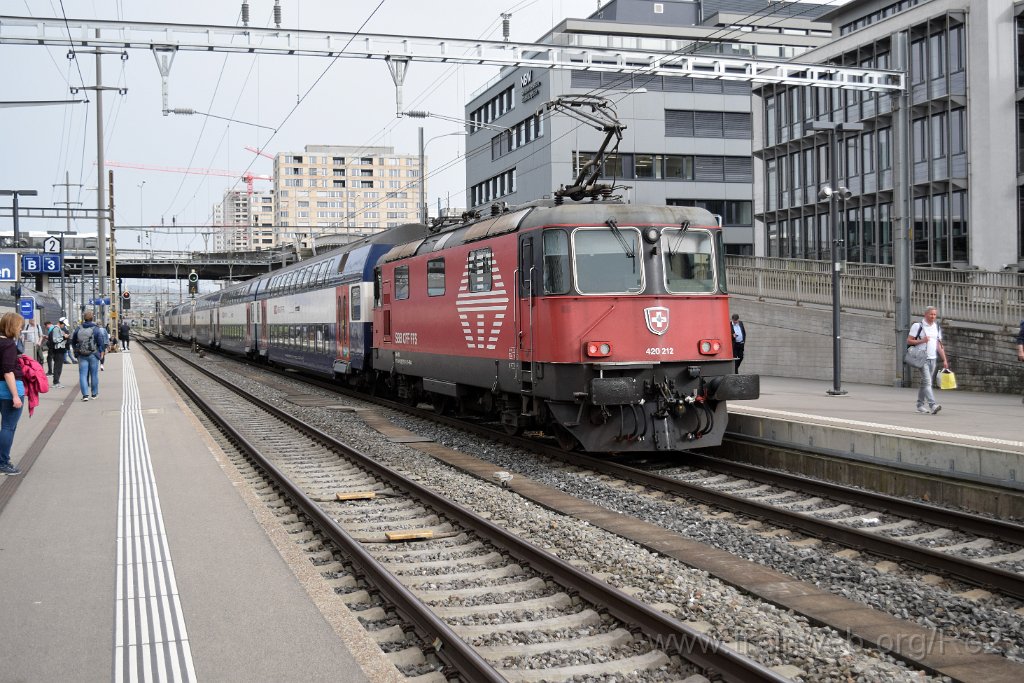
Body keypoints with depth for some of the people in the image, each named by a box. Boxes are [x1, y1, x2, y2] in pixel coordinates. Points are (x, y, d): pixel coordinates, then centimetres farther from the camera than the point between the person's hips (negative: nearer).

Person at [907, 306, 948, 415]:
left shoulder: (937, 327, 15)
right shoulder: (917, 326, -2)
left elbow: (939, 345, 16)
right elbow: (909, 341, -4)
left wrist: (945, 360, 10)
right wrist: (921, 341, -18)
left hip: (933, 359, 6)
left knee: (925, 383, 11)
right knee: (927, 382, -15)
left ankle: (920, 405, 19)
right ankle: (933, 405, -25)